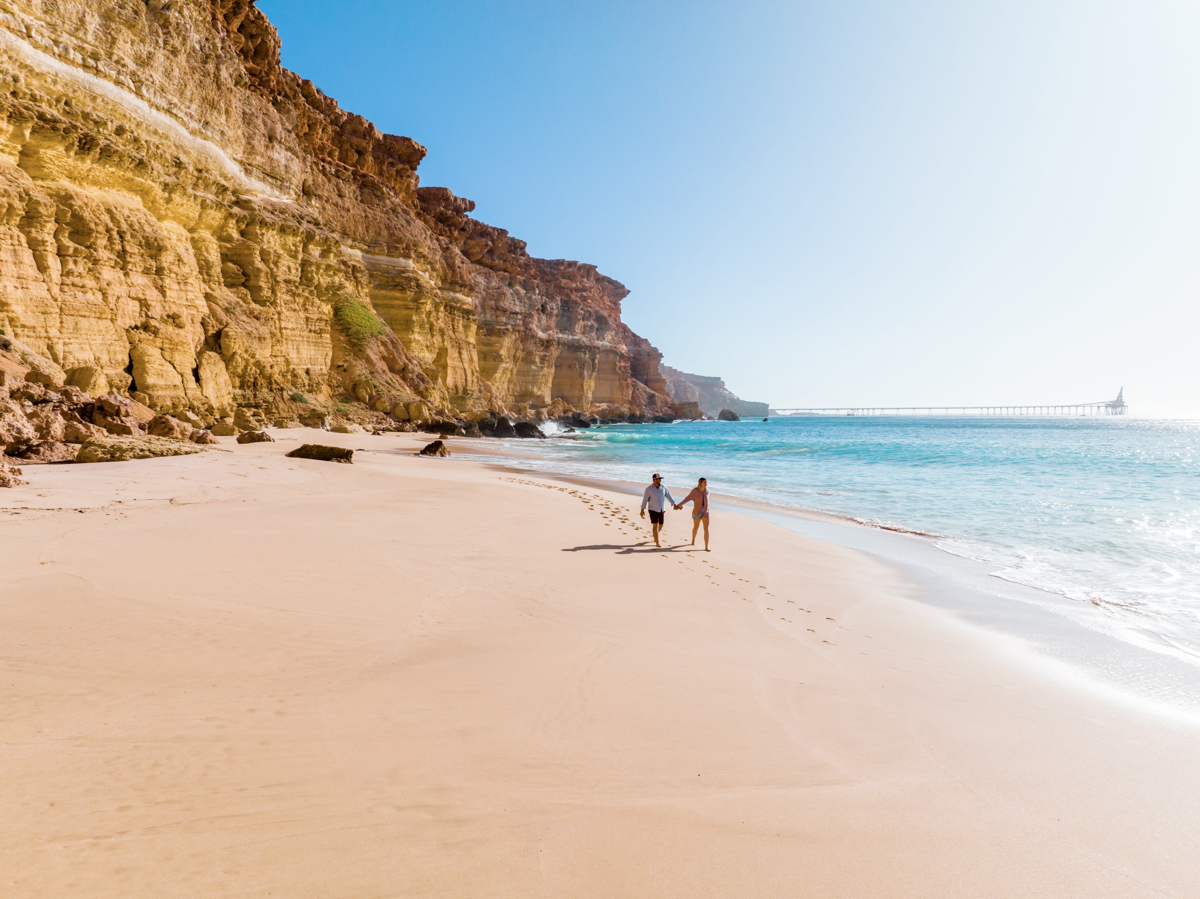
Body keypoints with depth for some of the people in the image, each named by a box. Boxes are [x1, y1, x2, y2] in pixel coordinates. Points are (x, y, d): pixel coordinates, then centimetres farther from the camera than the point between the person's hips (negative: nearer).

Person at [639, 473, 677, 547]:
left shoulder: (663, 487, -3)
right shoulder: (648, 489, -14)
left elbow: (669, 496, -1)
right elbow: (645, 499, -8)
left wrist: (675, 505, -9)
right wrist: (642, 510, -7)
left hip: (661, 510, 5)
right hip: (653, 510, -5)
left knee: (661, 525, 12)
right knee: (655, 525, -13)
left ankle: (655, 536, 41)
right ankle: (657, 543, -9)